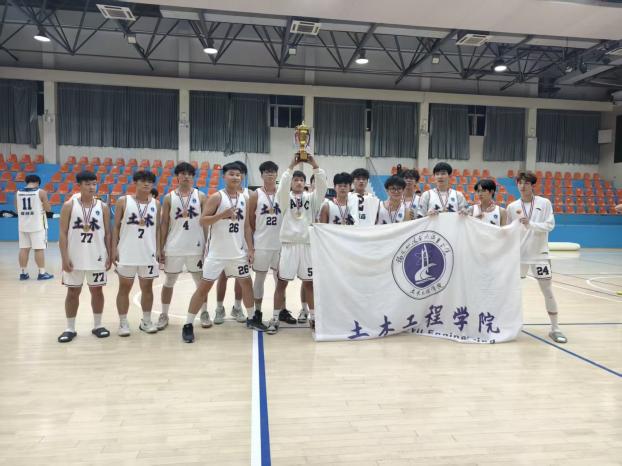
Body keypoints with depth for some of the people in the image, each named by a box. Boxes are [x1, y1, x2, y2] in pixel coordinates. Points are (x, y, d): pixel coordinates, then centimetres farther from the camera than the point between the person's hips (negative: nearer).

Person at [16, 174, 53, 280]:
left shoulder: (18, 193, 4)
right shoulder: (41, 192, -9)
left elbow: (17, 210, 13)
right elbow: (48, 209, -4)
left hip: (23, 225, 5)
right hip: (37, 225, -4)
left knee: (23, 249, 9)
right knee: (39, 249, -1)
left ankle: (23, 272, 14)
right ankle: (42, 273, 3)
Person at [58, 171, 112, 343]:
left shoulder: (103, 207, 2)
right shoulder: (69, 205, -3)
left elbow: (107, 233, 5)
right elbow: (63, 233, -5)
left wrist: (109, 256, -1)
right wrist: (65, 258, -11)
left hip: (97, 257, 2)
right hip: (74, 257, -1)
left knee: (97, 291, 9)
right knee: (73, 292, 7)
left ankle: (97, 325, 21)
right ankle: (70, 328, 18)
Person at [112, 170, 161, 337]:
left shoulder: (156, 204, 6)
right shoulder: (123, 201, 0)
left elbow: (158, 228, 9)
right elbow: (116, 226, 1)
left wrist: (158, 249, 1)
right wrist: (114, 248, -6)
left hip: (149, 253, 2)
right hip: (127, 253, -2)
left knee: (147, 287, 9)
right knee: (124, 287, 5)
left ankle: (146, 321, 21)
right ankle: (123, 323, 15)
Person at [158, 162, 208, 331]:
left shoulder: (201, 196, 1)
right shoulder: (169, 198, 2)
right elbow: (164, 224, 3)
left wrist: (208, 245, -2)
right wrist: (160, 248, -1)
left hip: (196, 247, 0)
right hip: (173, 248, 0)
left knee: (202, 282, 9)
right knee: (168, 282, 10)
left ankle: (204, 313, 25)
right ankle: (164, 315, 24)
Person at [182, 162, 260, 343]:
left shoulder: (244, 199, 7)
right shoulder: (216, 197, -10)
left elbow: (246, 226, 10)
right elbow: (202, 221, -15)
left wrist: (250, 248, 4)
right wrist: (221, 215, -29)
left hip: (238, 251, 6)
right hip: (217, 252, -6)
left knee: (246, 282, 15)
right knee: (204, 286, -4)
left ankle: (253, 318, 33)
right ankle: (188, 325, 5)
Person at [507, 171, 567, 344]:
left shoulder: (544, 203, -3)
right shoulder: (512, 207, 2)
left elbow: (550, 225, -11)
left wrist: (530, 224, -25)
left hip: (539, 254, -2)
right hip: (518, 254, 2)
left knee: (548, 292, 0)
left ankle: (555, 328, 12)